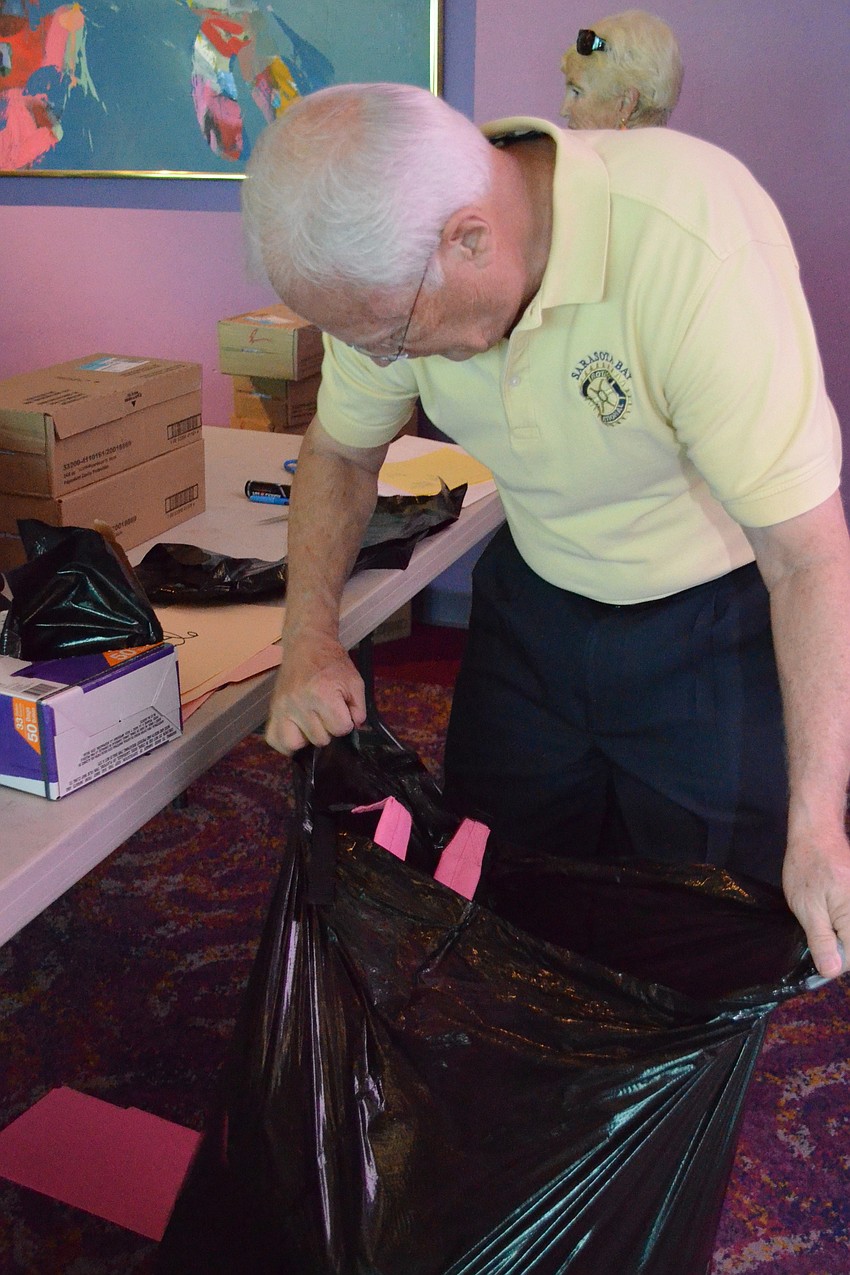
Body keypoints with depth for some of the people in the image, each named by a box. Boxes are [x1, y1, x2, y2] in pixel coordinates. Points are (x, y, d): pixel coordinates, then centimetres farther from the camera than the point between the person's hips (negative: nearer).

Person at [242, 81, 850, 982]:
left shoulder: (694, 249, -34)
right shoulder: (385, 255, -17)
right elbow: (341, 449, 2)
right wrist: (309, 636, -12)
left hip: (721, 614, -4)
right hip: (535, 598, 5)